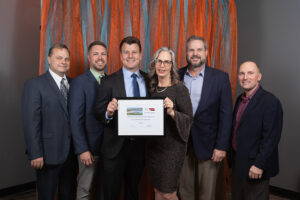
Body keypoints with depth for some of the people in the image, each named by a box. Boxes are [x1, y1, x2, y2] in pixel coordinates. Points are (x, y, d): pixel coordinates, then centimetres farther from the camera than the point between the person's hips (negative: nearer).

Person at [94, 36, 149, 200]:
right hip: (115, 147, -3)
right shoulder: (109, 82, -7)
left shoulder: (149, 80, 4)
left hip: (140, 146, 4)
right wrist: (108, 112, -31)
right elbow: (98, 113, -10)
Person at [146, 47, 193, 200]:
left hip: (172, 146, -5)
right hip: (152, 144, 6)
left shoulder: (179, 88, -12)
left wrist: (172, 112, -29)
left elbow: (189, 118, -13)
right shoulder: (151, 87, 6)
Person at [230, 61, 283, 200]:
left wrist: (259, 165, -21)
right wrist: (233, 156, 11)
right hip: (237, 162, 8)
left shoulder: (270, 101, -17)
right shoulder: (240, 99, 8)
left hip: (255, 167, -7)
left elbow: (271, 138, -21)